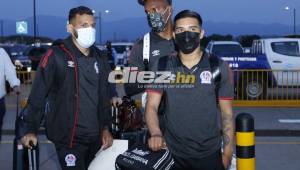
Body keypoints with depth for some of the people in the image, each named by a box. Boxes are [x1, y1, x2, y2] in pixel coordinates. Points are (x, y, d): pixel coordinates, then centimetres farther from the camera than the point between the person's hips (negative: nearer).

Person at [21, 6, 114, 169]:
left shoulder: (100, 58, 8)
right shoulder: (56, 56, -9)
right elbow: (37, 95, -10)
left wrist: (106, 128, 9)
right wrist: (31, 130, -13)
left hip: (96, 137, 6)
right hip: (68, 138, -5)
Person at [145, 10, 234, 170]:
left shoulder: (219, 68, -3)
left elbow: (226, 113, 0)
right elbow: (151, 106, -6)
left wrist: (227, 153, -3)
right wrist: (156, 133, -25)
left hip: (209, 154, 0)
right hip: (172, 153, 1)